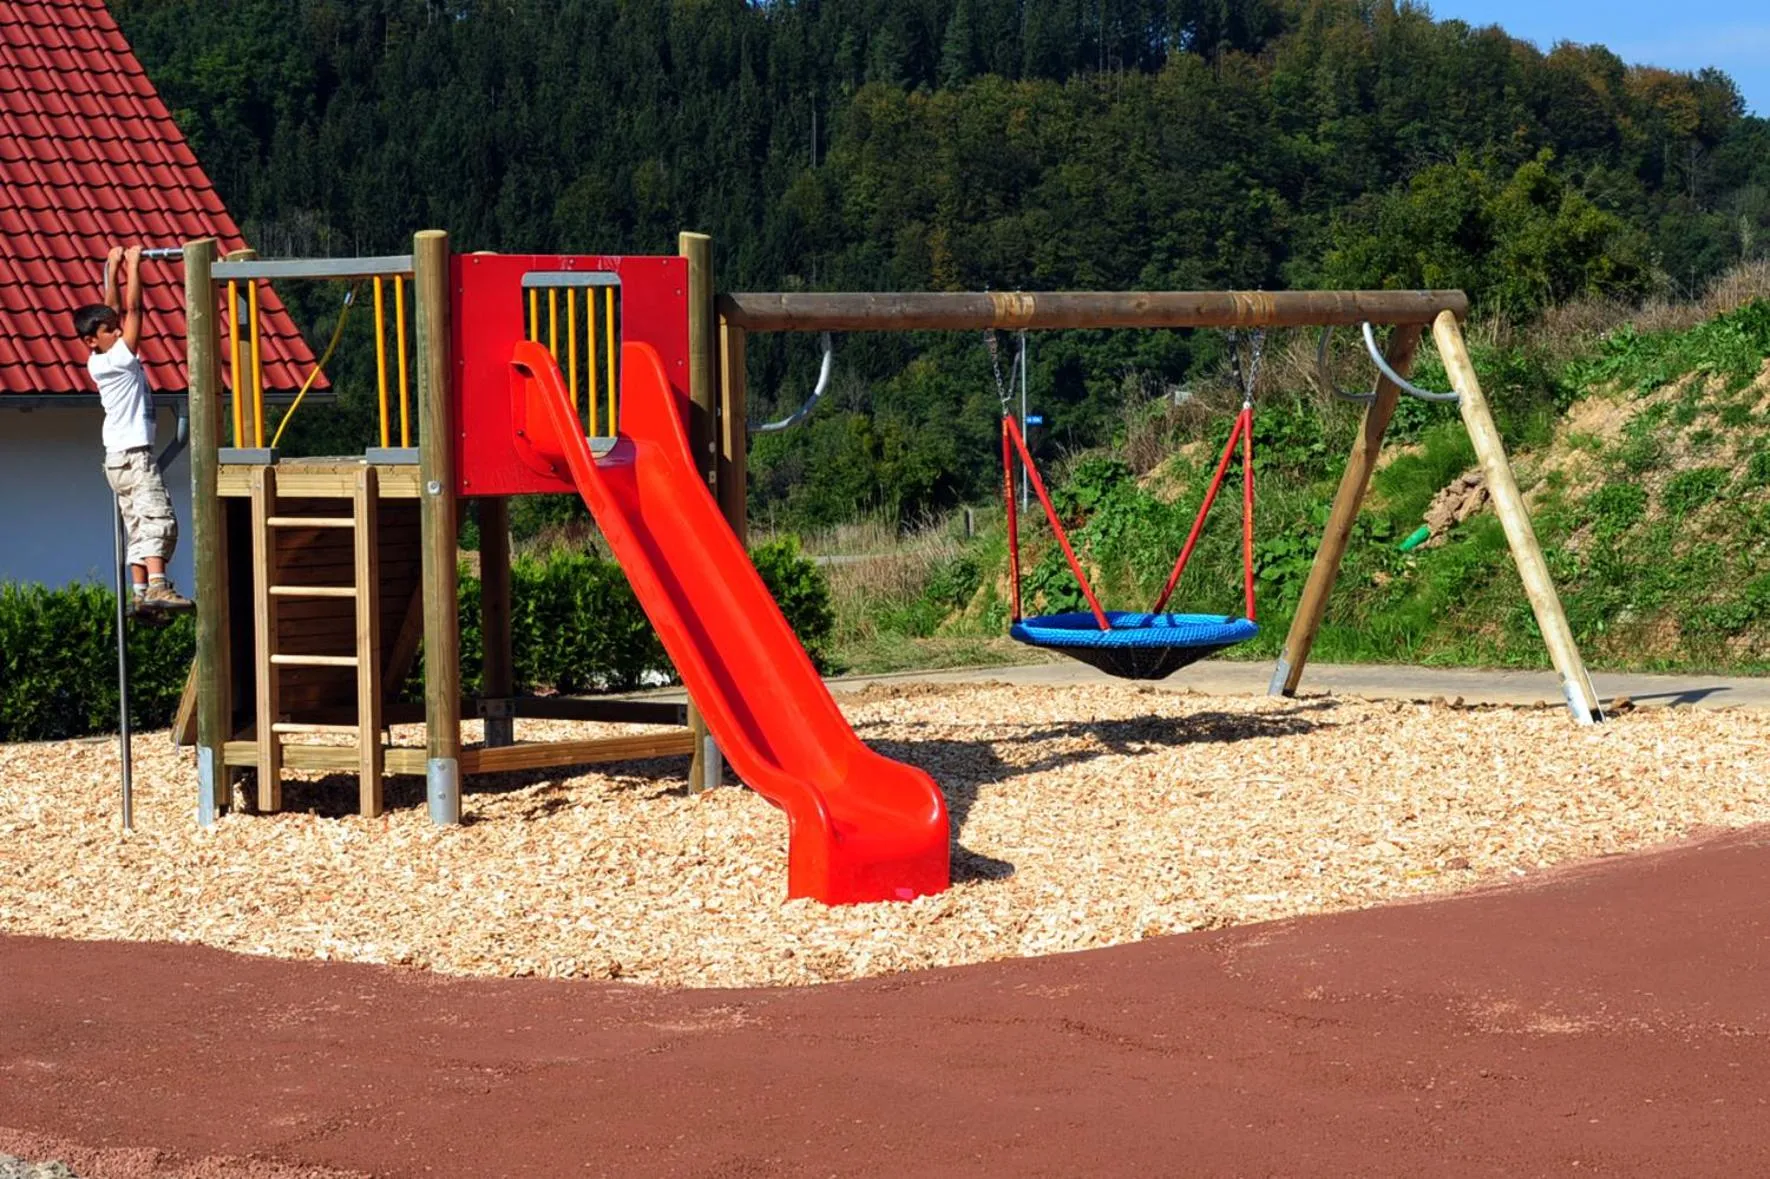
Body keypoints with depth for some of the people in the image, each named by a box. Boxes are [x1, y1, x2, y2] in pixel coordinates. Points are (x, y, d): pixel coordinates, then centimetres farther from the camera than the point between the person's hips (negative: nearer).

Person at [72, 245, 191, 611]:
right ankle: (158, 586, -32)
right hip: (134, 454, -10)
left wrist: (113, 266, 21)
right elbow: (133, 309, -13)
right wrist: (132, 265, -7)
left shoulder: (99, 361, 9)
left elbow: (114, 310, 18)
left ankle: (141, 593, 2)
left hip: (119, 457, 10)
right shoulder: (118, 359, -13)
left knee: (139, 526, 6)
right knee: (159, 518, -19)